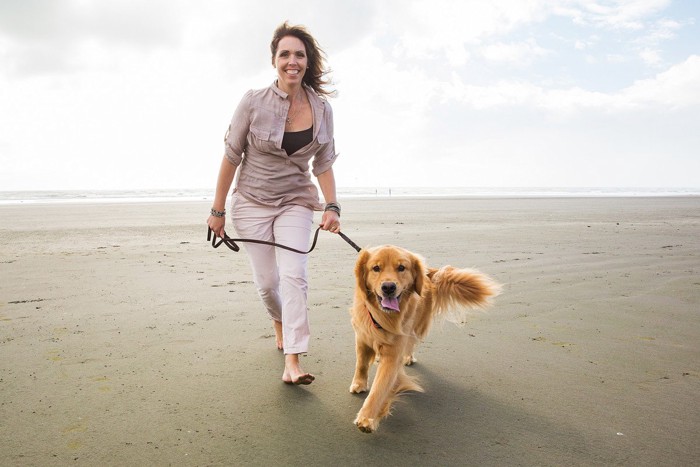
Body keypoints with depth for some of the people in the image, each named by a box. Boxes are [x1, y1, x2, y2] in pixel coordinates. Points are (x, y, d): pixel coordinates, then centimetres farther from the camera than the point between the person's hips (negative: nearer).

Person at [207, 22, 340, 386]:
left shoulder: (322, 108, -4)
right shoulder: (253, 102, -12)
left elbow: (323, 164, 2)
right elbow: (231, 156, -6)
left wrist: (332, 207, -10)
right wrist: (218, 210, -2)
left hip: (296, 202, 1)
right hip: (252, 203, -1)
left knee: (294, 275, -15)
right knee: (267, 281, 4)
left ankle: (292, 362, -11)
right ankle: (279, 320, 38)